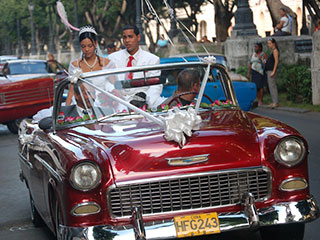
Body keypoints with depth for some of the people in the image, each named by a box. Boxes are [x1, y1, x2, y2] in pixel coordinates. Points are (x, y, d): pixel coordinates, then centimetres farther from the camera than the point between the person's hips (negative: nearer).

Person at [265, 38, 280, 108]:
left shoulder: (275, 50, -8)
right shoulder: (272, 51, 19)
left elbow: (276, 61, -15)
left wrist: (273, 71, -20)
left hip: (272, 70, -10)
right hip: (269, 70, 10)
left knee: (272, 86, -11)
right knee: (271, 86, 9)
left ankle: (276, 102, -10)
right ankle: (274, 102, 12)